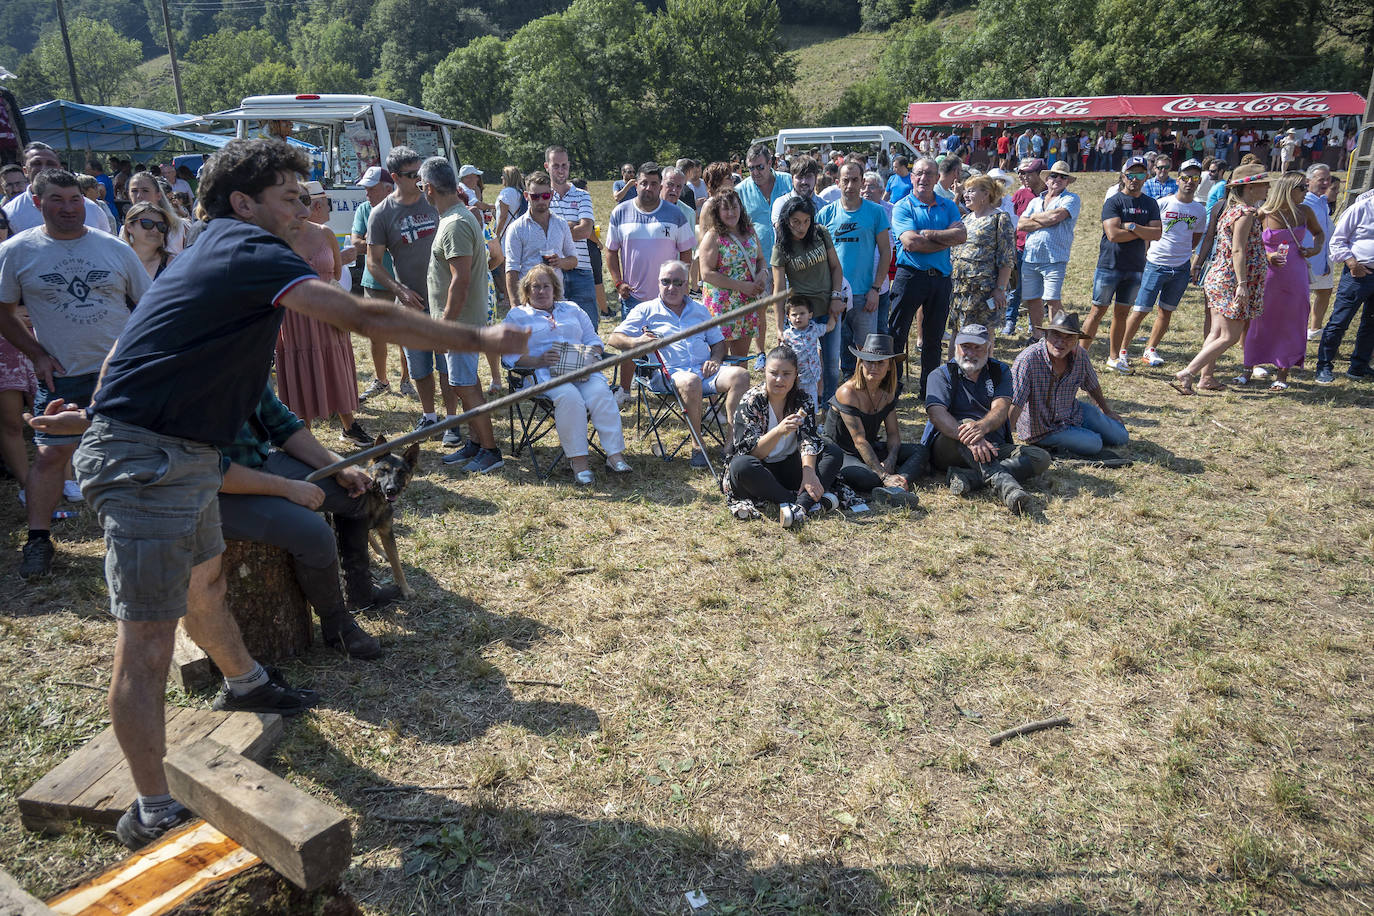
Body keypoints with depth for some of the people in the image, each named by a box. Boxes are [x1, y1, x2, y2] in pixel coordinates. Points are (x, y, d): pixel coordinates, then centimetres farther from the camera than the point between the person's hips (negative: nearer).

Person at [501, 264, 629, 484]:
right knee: (569, 397, -36)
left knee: (601, 393, -30)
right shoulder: (516, 316, 16)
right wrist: (539, 360, -14)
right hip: (543, 373, -3)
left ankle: (615, 453, -30)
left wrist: (593, 355, -1)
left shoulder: (572, 309, 28)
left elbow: (593, 340, 24)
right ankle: (578, 460, -32)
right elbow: (510, 356, 4)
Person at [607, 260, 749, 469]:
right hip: (669, 373, -4)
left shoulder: (700, 310, 26)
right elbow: (615, 338, 7)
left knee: (740, 375, -25)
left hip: (704, 371, 4)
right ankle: (698, 446, -27)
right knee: (691, 382, -39)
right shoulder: (646, 310, 15)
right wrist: (637, 342, -15)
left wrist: (715, 359, 3)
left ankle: (732, 441, -27)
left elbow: (718, 342, 27)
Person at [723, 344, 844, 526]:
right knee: (741, 465, -36)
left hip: (789, 467, 4)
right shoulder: (751, 401, -14)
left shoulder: (803, 400, -2)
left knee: (833, 452, -15)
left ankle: (801, 504, -38)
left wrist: (809, 472, -32)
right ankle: (813, 501, -35)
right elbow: (751, 452, -22)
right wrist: (780, 431, -38)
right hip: (760, 473, -4)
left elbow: (809, 439, -13)